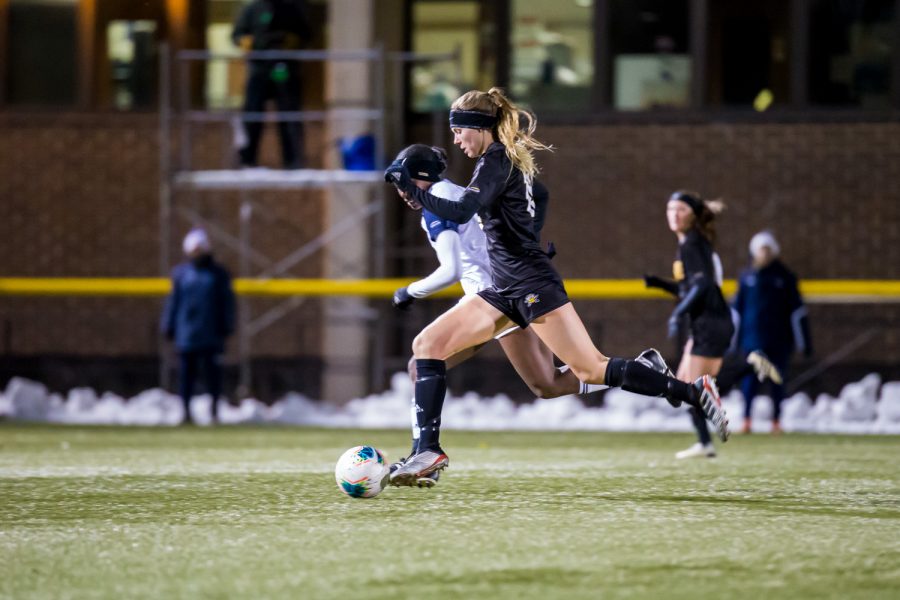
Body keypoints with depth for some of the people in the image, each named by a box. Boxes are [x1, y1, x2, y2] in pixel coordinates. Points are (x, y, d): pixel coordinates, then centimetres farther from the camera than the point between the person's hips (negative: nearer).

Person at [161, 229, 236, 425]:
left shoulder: (218, 274, 5)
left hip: (211, 334, -1)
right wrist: (169, 327, 6)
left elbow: (227, 302, 6)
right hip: (186, 334, 1)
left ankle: (215, 410, 6)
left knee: (213, 372, -1)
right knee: (186, 373, 1)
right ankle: (186, 412, 5)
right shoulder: (180, 273, 8)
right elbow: (172, 302, 10)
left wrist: (226, 327, 1)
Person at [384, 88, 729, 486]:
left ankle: (694, 393, -3)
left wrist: (409, 187, -20)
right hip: (505, 290, 10)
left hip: (532, 285, -10)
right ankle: (429, 450, -6)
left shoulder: (497, 159, -12)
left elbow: (461, 212, -25)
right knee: (427, 344, -1)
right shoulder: (511, 157, 15)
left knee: (591, 369, -11)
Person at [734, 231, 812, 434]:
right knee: (750, 379, -10)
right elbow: (737, 309, 11)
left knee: (777, 381, 4)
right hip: (753, 338, 0)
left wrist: (804, 341, 3)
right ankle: (746, 420, -10)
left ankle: (776, 422, 12)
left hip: (779, 339, 0)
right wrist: (733, 339, 8)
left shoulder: (785, 277, 4)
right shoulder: (747, 277, 6)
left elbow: (797, 310, 5)